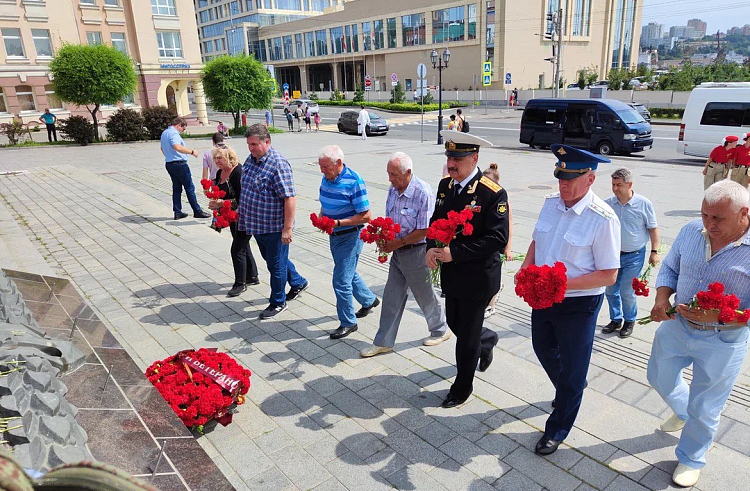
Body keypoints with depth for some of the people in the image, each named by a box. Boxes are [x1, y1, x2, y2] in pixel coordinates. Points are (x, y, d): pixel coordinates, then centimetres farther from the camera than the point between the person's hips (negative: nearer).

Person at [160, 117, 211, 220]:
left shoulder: (164, 133, 15)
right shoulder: (174, 133, -16)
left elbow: (162, 149, 28)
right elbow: (177, 147, -33)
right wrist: (192, 152, -27)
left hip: (169, 164, 9)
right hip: (179, 164, -9)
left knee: (176, 188, 13)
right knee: (190, 188, -2)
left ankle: (177, 212, 14)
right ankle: (197, 211, 4)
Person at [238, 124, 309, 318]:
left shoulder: (278, 164, -21)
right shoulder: (251, 159, 6)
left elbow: (290, 198, -24)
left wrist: (287, 228, -26)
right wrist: (241, 212, 21)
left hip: (274, 227, -9)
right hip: (256, 225, 9)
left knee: (276, 265, 6)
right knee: (271, 259, 24)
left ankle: (277, 302, 24)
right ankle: (298, 283, 44)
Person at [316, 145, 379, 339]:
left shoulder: (354, 182, -21)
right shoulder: (326, 178, 2)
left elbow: (366, 216, -21)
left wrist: (337, 222, -25)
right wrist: (321, 217, -4)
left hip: (350, 236, -8)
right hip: (334, 235, 8)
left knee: (341, 280, -5)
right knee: (348, 273, 22)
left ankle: (348, 322, 12)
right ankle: (369, 300, 46)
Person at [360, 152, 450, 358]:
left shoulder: (423, 192, -21)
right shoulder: (393, 189, 3)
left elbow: (425, 230, -22)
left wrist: (399, 242, -19)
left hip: (416, 252, -7)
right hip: (397, 252, 7)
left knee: (425, 296, 11)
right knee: (391, 298, 11)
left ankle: (440, 330, 36)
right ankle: (383, 342, 21)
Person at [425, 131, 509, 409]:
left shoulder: (493, 194, -20)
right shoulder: (445, 184, 2)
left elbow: (497, 239, -23)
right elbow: (436, 220, 11)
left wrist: (454, 253, -27)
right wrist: (432, 248, -9)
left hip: (477, 278, -7)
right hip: (450, 274, 7)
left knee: (467, 335, 8)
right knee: (455, 324, 23)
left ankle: (462, 388, 30)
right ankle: (487, 340, 55)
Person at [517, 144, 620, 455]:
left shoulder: (603, 219, -22)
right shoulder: (551, 203, -2)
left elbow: (609, 275, -20)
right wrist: (526, 268, -5)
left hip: (579, 304, -7)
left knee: (572, 370, 12)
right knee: (543, 348, 27)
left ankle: (557, 429, 34)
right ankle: (567, 391, 58)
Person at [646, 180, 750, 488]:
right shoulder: (691, 231, -7)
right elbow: (670, 268, 6)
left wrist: (718, 317, -32)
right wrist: (662, 297, -13)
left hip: (723, 341, -5)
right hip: (677, 326, 5)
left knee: (703, 409, 12)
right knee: (660, 377, 25)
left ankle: (691, 459, 40)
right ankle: (683, 411, 58)